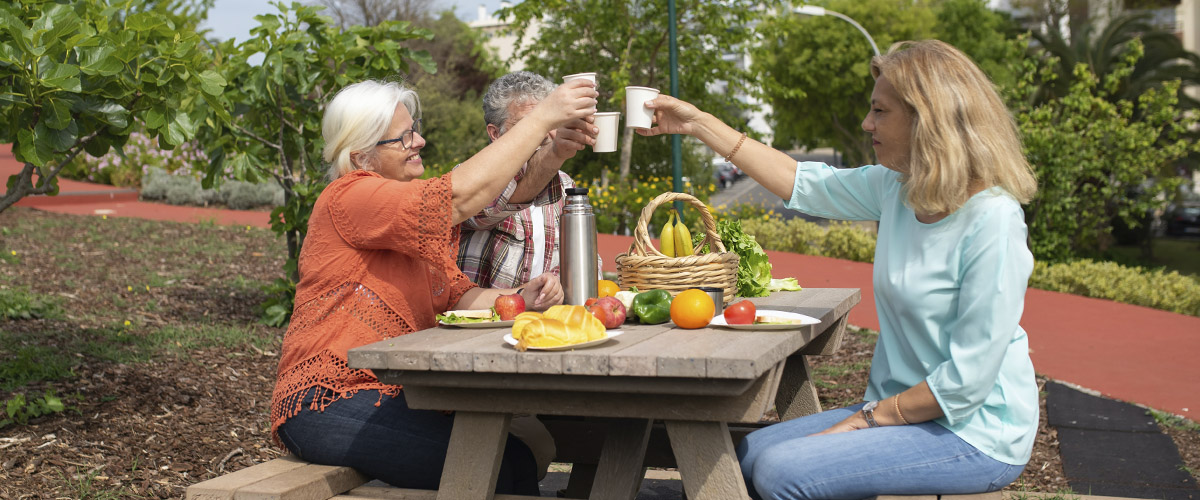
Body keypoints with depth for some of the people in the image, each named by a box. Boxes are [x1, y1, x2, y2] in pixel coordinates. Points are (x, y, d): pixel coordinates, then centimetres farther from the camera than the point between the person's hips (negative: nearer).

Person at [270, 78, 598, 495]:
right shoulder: (348, 199, -12)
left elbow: (457, 296, 11)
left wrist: (519, 298, -10)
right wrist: (543, 117, -21)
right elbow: (460, 197, -24)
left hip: (390, 398, 9)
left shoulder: (412, 212, 19)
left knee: (515, 456, -8)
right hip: (330, 405, -9)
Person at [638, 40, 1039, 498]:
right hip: (903, 409, 8)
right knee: (749, 454, 3)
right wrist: (698, 124, 14)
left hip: (974, 434, -8)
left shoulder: (991, 220, -22)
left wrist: (867, 419, -14)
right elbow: (805, 183, 14)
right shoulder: (896, 188, 2)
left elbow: (967, 379, -22)